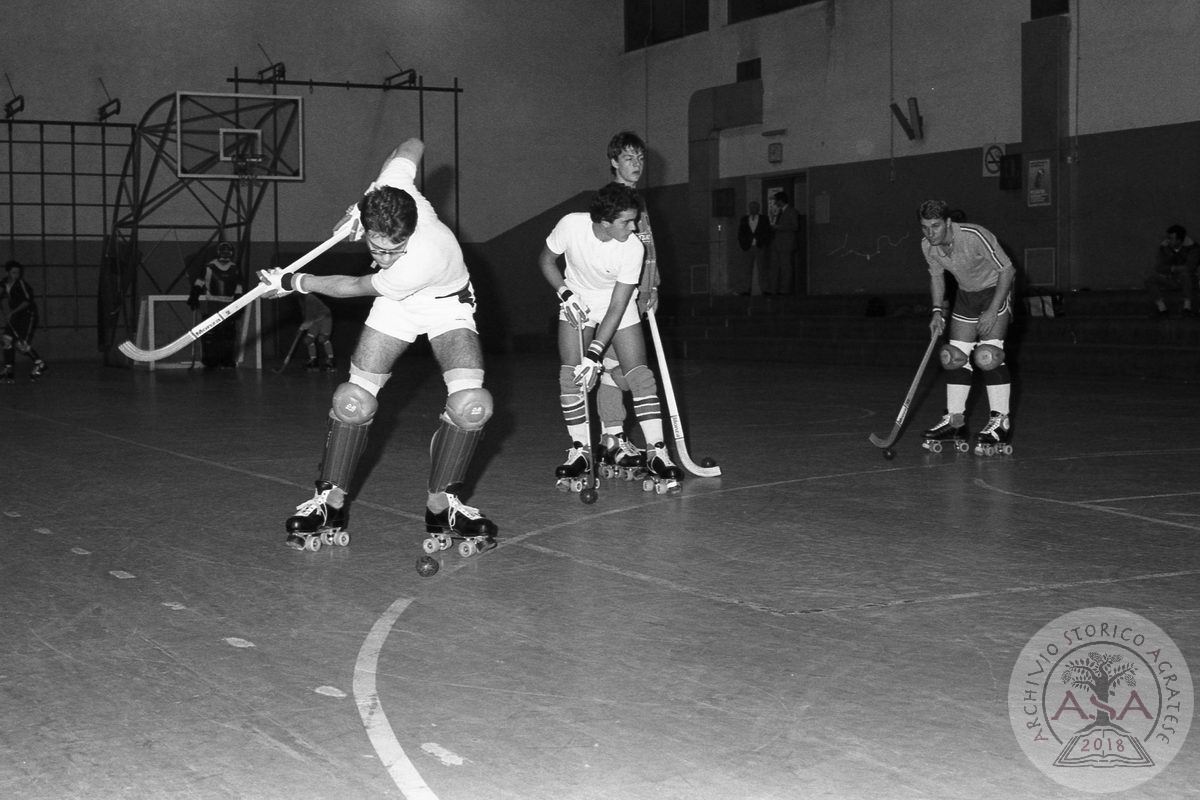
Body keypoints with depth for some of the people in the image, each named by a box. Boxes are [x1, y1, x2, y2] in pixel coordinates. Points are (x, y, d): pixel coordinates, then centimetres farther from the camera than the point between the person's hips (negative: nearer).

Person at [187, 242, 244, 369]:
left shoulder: (235, 269, 8)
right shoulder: (209, 267, -2)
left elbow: (238, 289, 13)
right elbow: (198, 283, 3)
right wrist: (193, 297, -5)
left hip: (229, 306, 2)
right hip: (212, 306, -2)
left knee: (229, 334, 0)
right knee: (209, 333, -8)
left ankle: (228, 362, 7)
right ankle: (210, 362, -2)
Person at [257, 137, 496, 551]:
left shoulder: (417, 264, -41)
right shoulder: (391, 186, -30)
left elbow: (352, 287, -24)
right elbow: (412, 144, -8)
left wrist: (293, 282, -11)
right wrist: (365, 201, -5)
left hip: (447, 304, -5)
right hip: (395, 306, 5)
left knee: (471, 402, -25)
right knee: (354, 396, -10)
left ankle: (441, 505, -6)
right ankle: (332, 502, 5)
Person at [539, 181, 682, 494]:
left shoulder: (633, 248, -28)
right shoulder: (571, 225, -26)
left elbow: (617, 308, -25)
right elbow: (546, 260, -4)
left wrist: (595, 354, -30)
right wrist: (565, 295, -18)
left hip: (618, 305, -1)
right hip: (576, 301, 1)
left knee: (639, 375, -13)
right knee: (569, 376, -11)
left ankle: (656, 453, -9)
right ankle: (580, 449, 6)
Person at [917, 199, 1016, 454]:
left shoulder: (975, 237, -31)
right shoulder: (927, 245, -11)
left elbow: (1007, 270, -23)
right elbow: (937, 276, 9)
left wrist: (992, 312, -25)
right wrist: (937, 311, -3)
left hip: (996, 290, -7)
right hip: (966, 294, 7)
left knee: (987, 354, -19)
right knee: (955, 355, 1)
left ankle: (1001, 423, -12)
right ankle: (955, 422, 11)